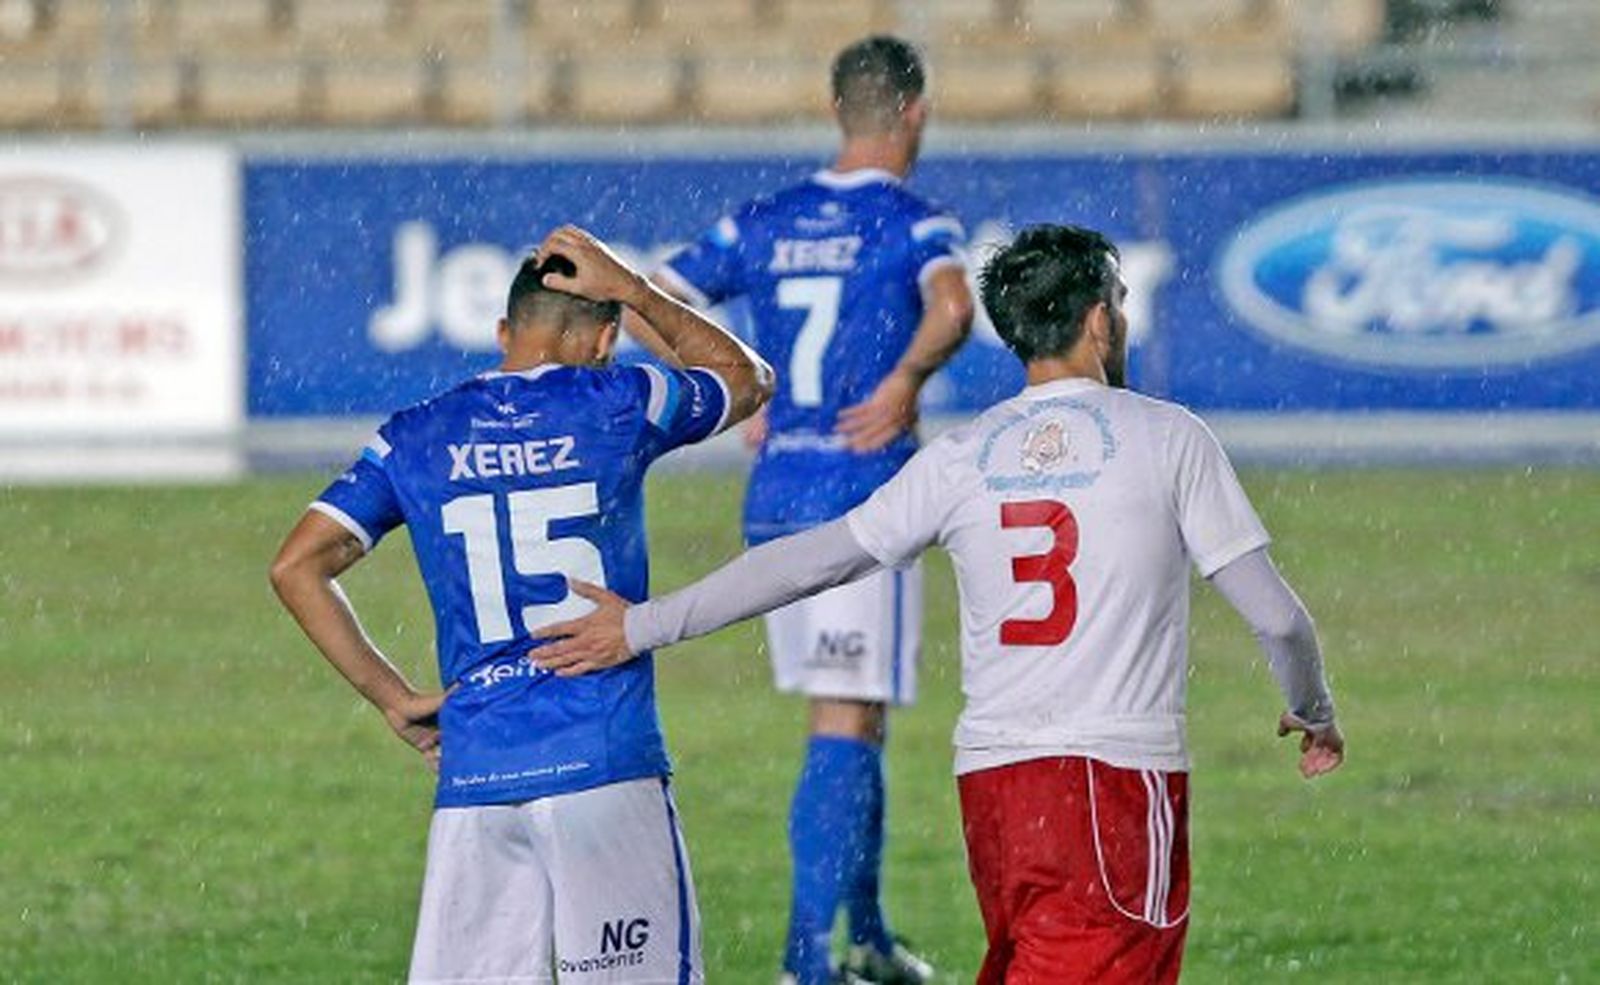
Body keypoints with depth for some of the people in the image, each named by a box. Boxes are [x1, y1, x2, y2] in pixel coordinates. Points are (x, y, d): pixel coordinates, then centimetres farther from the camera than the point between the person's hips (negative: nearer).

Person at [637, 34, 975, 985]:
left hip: (774, 502, 6)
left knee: (848, 717, 18)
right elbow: (951, 306, -28)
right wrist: (906, 380, -24)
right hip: (865, 503, -6)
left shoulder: (763, 222, 11)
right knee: (847, 728, -5)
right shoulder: (914, 224, -6)